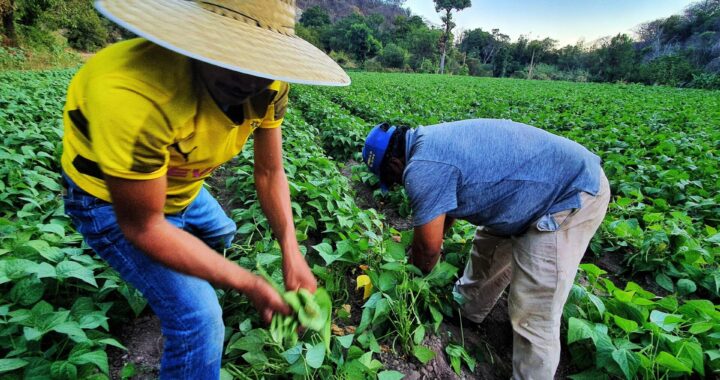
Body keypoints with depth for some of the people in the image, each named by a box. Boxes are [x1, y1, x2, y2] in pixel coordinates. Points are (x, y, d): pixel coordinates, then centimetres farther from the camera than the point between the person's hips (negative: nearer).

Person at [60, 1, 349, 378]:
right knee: (199, 318, -15)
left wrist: (291, 252, -25)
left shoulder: (269, 86, -22)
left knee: (221, 234, 31)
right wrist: (251, 285, -31)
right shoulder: (132, 92, -42)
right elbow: (143, 226, -32)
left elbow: (269, 171, -13)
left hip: (182, 188, 6)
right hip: (110, 199, -6)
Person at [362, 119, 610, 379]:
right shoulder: (430, 140, 6)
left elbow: (429, 247, -13)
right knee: (487, 251, 23)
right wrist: (419, 246, 28)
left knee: (532, 316, -4)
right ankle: (466, 311, 45)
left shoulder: (422, 169, -24)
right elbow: (443, 208, 19)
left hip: (573, 196, -10)